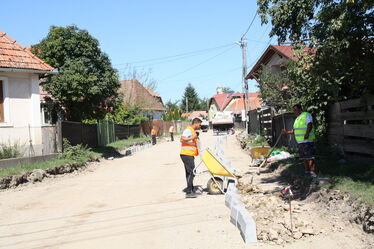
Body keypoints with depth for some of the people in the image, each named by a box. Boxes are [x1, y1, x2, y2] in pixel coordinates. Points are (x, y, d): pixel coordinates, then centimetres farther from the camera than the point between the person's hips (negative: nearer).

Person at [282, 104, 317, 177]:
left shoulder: (306, 115, -3)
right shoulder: (297, 119, 23)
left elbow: (310, 124, -18)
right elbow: (295, 130, 29)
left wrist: (307, 133, -33)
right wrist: (287, 132, 19)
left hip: (307, 140, -9)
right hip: (300, 141, 9)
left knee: (310, 157, -11)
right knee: (304, 157, 11)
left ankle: (312, 172, -12)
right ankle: (307, 171, 16)